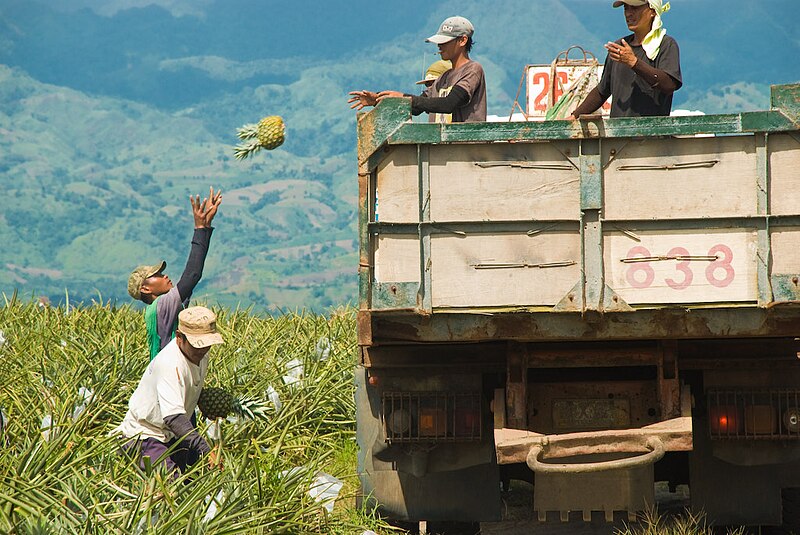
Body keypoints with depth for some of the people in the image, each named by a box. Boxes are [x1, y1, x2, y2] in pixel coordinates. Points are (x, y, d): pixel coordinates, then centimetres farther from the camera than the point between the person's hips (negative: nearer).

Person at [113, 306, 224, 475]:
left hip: (171, 435, 9)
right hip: (146, 432, -9)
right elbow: (174, 416, -37)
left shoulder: (201, 355, 2)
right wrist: (205, 450, -45)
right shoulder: (170, 364, -27)